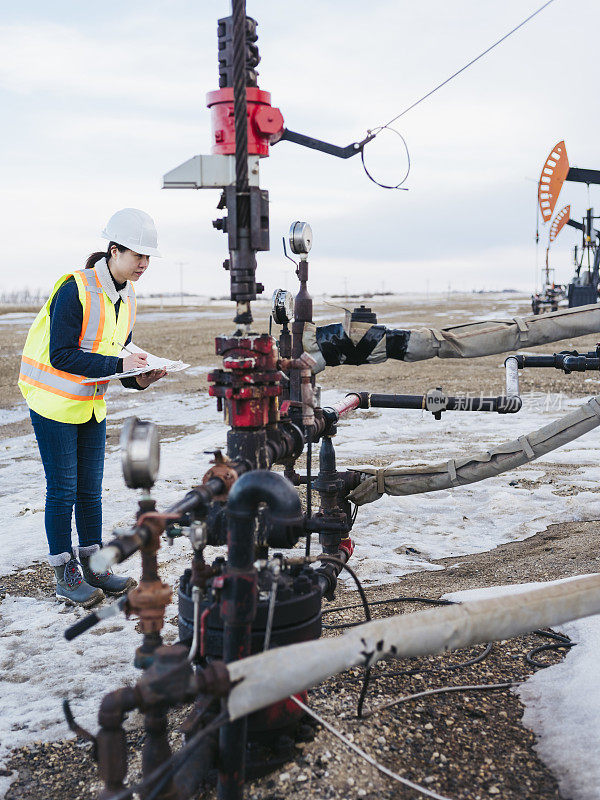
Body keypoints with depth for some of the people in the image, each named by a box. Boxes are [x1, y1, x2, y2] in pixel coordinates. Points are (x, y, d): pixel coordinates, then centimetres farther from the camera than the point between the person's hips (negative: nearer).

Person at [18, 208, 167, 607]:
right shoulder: (75, 289, -21)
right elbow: (62, 356, -25)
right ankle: (66, 575, 12)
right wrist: (117, 365, -29)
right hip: (54, 402, -7)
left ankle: (93, 566, 22)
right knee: (63, 488, 0)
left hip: (93, 403, 7)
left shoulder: (127, 297, 4)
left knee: (90, 488, 11)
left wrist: (138, 378, -9)